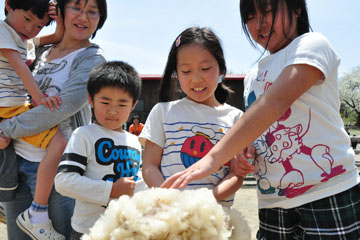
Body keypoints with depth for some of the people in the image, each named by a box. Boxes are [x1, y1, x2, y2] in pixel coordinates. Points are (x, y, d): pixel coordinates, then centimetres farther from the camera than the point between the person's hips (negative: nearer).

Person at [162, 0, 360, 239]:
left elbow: (275, 102, -21)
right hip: (272, 203, 6)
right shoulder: (253, 77, 16)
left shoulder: (312, 45, -4)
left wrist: (214, 158, -31)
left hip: (328, 195, -6)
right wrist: (244, 159, -1)